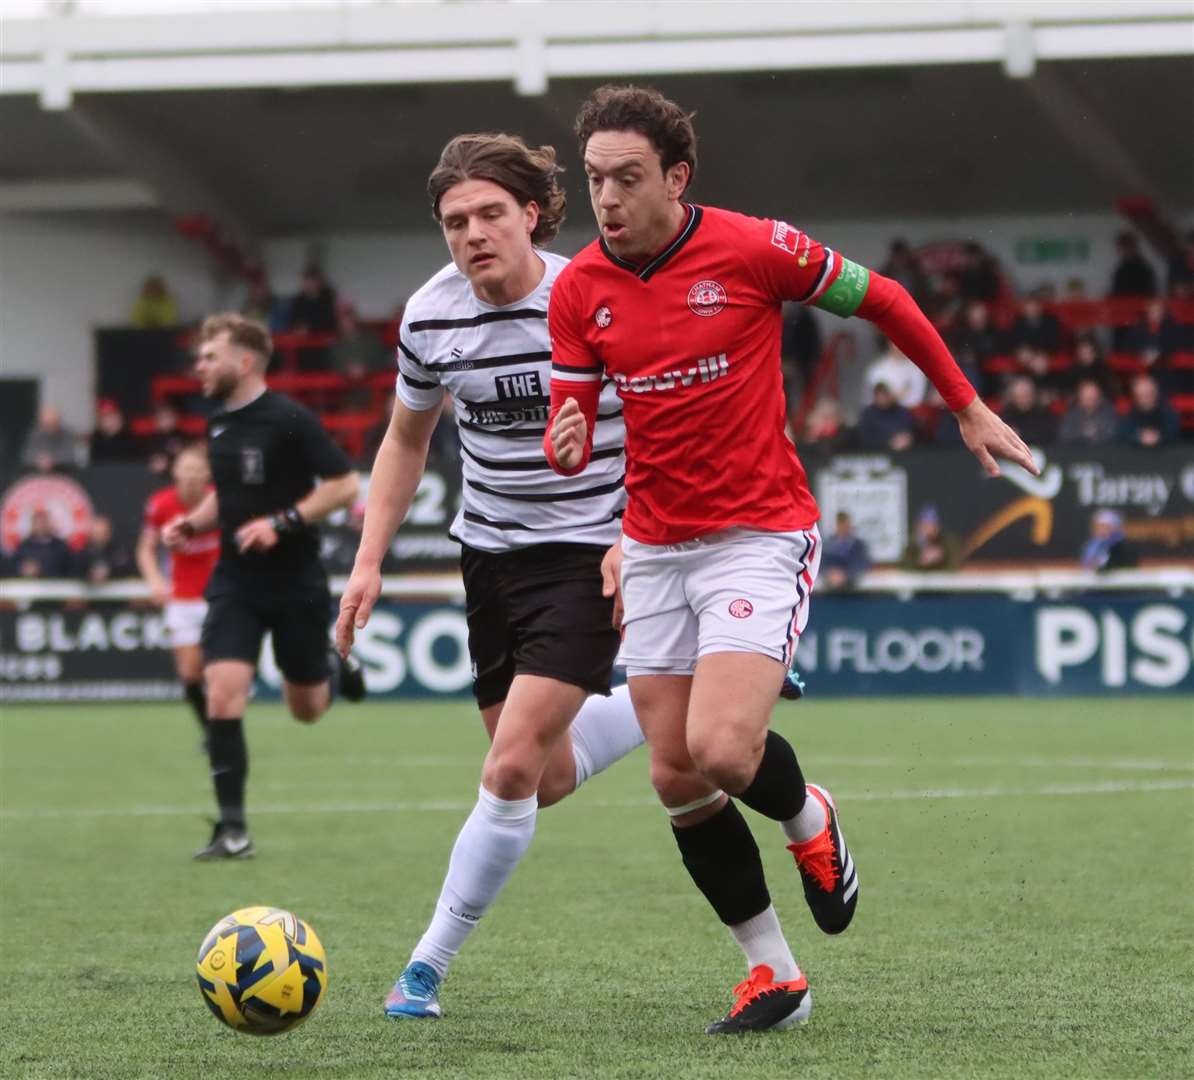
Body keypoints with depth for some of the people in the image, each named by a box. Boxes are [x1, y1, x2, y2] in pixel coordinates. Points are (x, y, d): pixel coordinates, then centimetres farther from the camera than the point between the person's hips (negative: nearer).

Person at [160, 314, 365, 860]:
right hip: (235, 584, 4)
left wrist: (282, 523, -23)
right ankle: (232, 829, -9)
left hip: (296, 584, -4)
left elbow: (345, 484, -15)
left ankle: (335, 668, 46)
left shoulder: (289, 420, -14)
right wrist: (193, 523, 3)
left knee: (306, 709, 9)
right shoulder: (218, 426, 6)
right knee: (222, 693, -14)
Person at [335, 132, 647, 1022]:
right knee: (547, 782, 12)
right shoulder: (430, 317, -4)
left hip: (590, 555, -5)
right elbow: (407, 440, 12)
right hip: (489, 550, 5)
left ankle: (430, 965, -4)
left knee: (512, 769, -16)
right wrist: (370, 561, 4)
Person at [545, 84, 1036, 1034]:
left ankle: (808, 818, 15)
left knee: (720, 750, -21)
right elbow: (571, 421, 5)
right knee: (676, 779, 2)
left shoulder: (752, 250, -13)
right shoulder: (579, 289, -1)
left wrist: (969, 407, 9)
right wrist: (566, 447, -21)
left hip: (760, 536, -5)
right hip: (654, 546, 5)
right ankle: (773, 973, 17)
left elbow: (881, 300, 2)